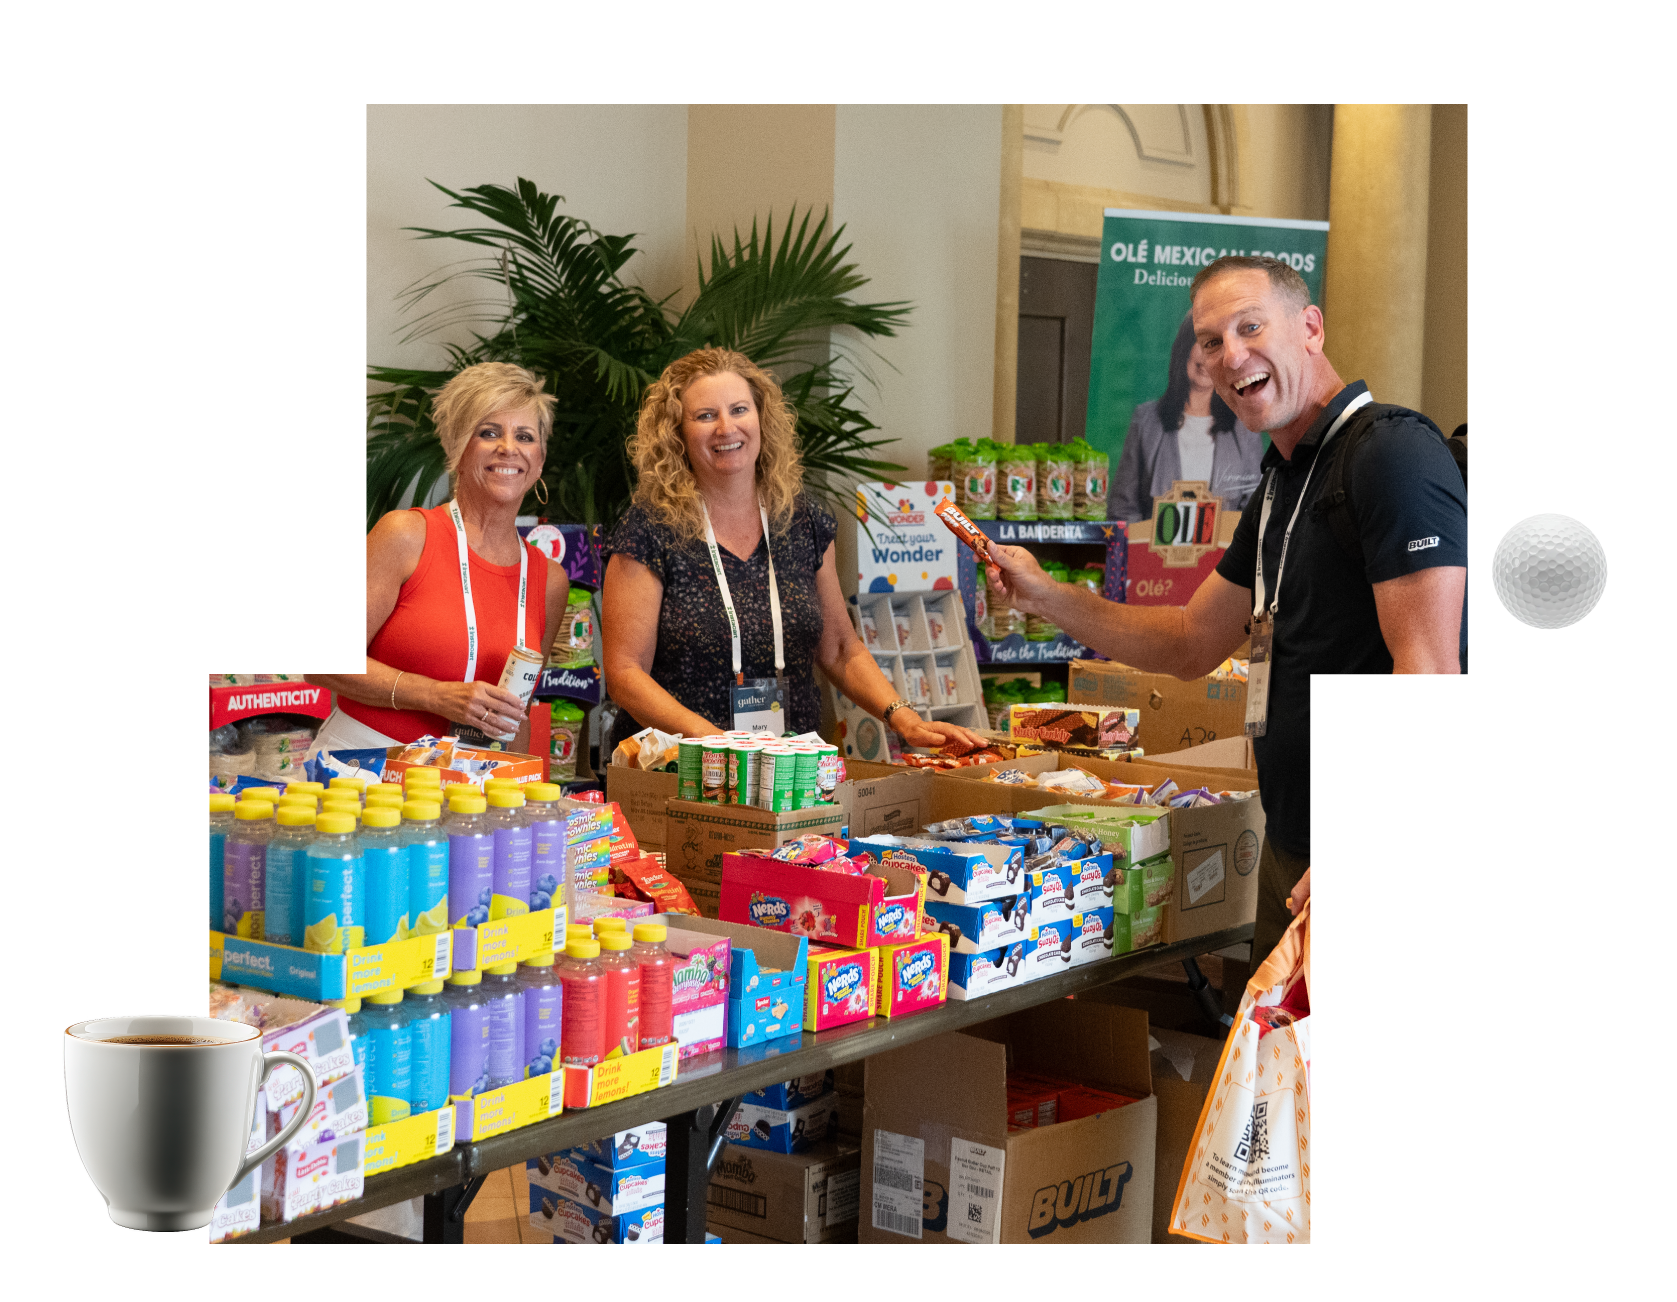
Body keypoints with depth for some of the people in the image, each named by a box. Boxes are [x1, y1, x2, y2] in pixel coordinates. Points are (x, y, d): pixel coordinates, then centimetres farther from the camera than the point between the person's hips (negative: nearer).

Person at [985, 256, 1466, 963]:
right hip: (1292, 849, 9)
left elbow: (1429, 673, -22)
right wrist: (1045, 596, 14)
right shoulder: (1282, 484, 16)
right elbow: (1192, 642, 24)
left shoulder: (1395, 452, -15)